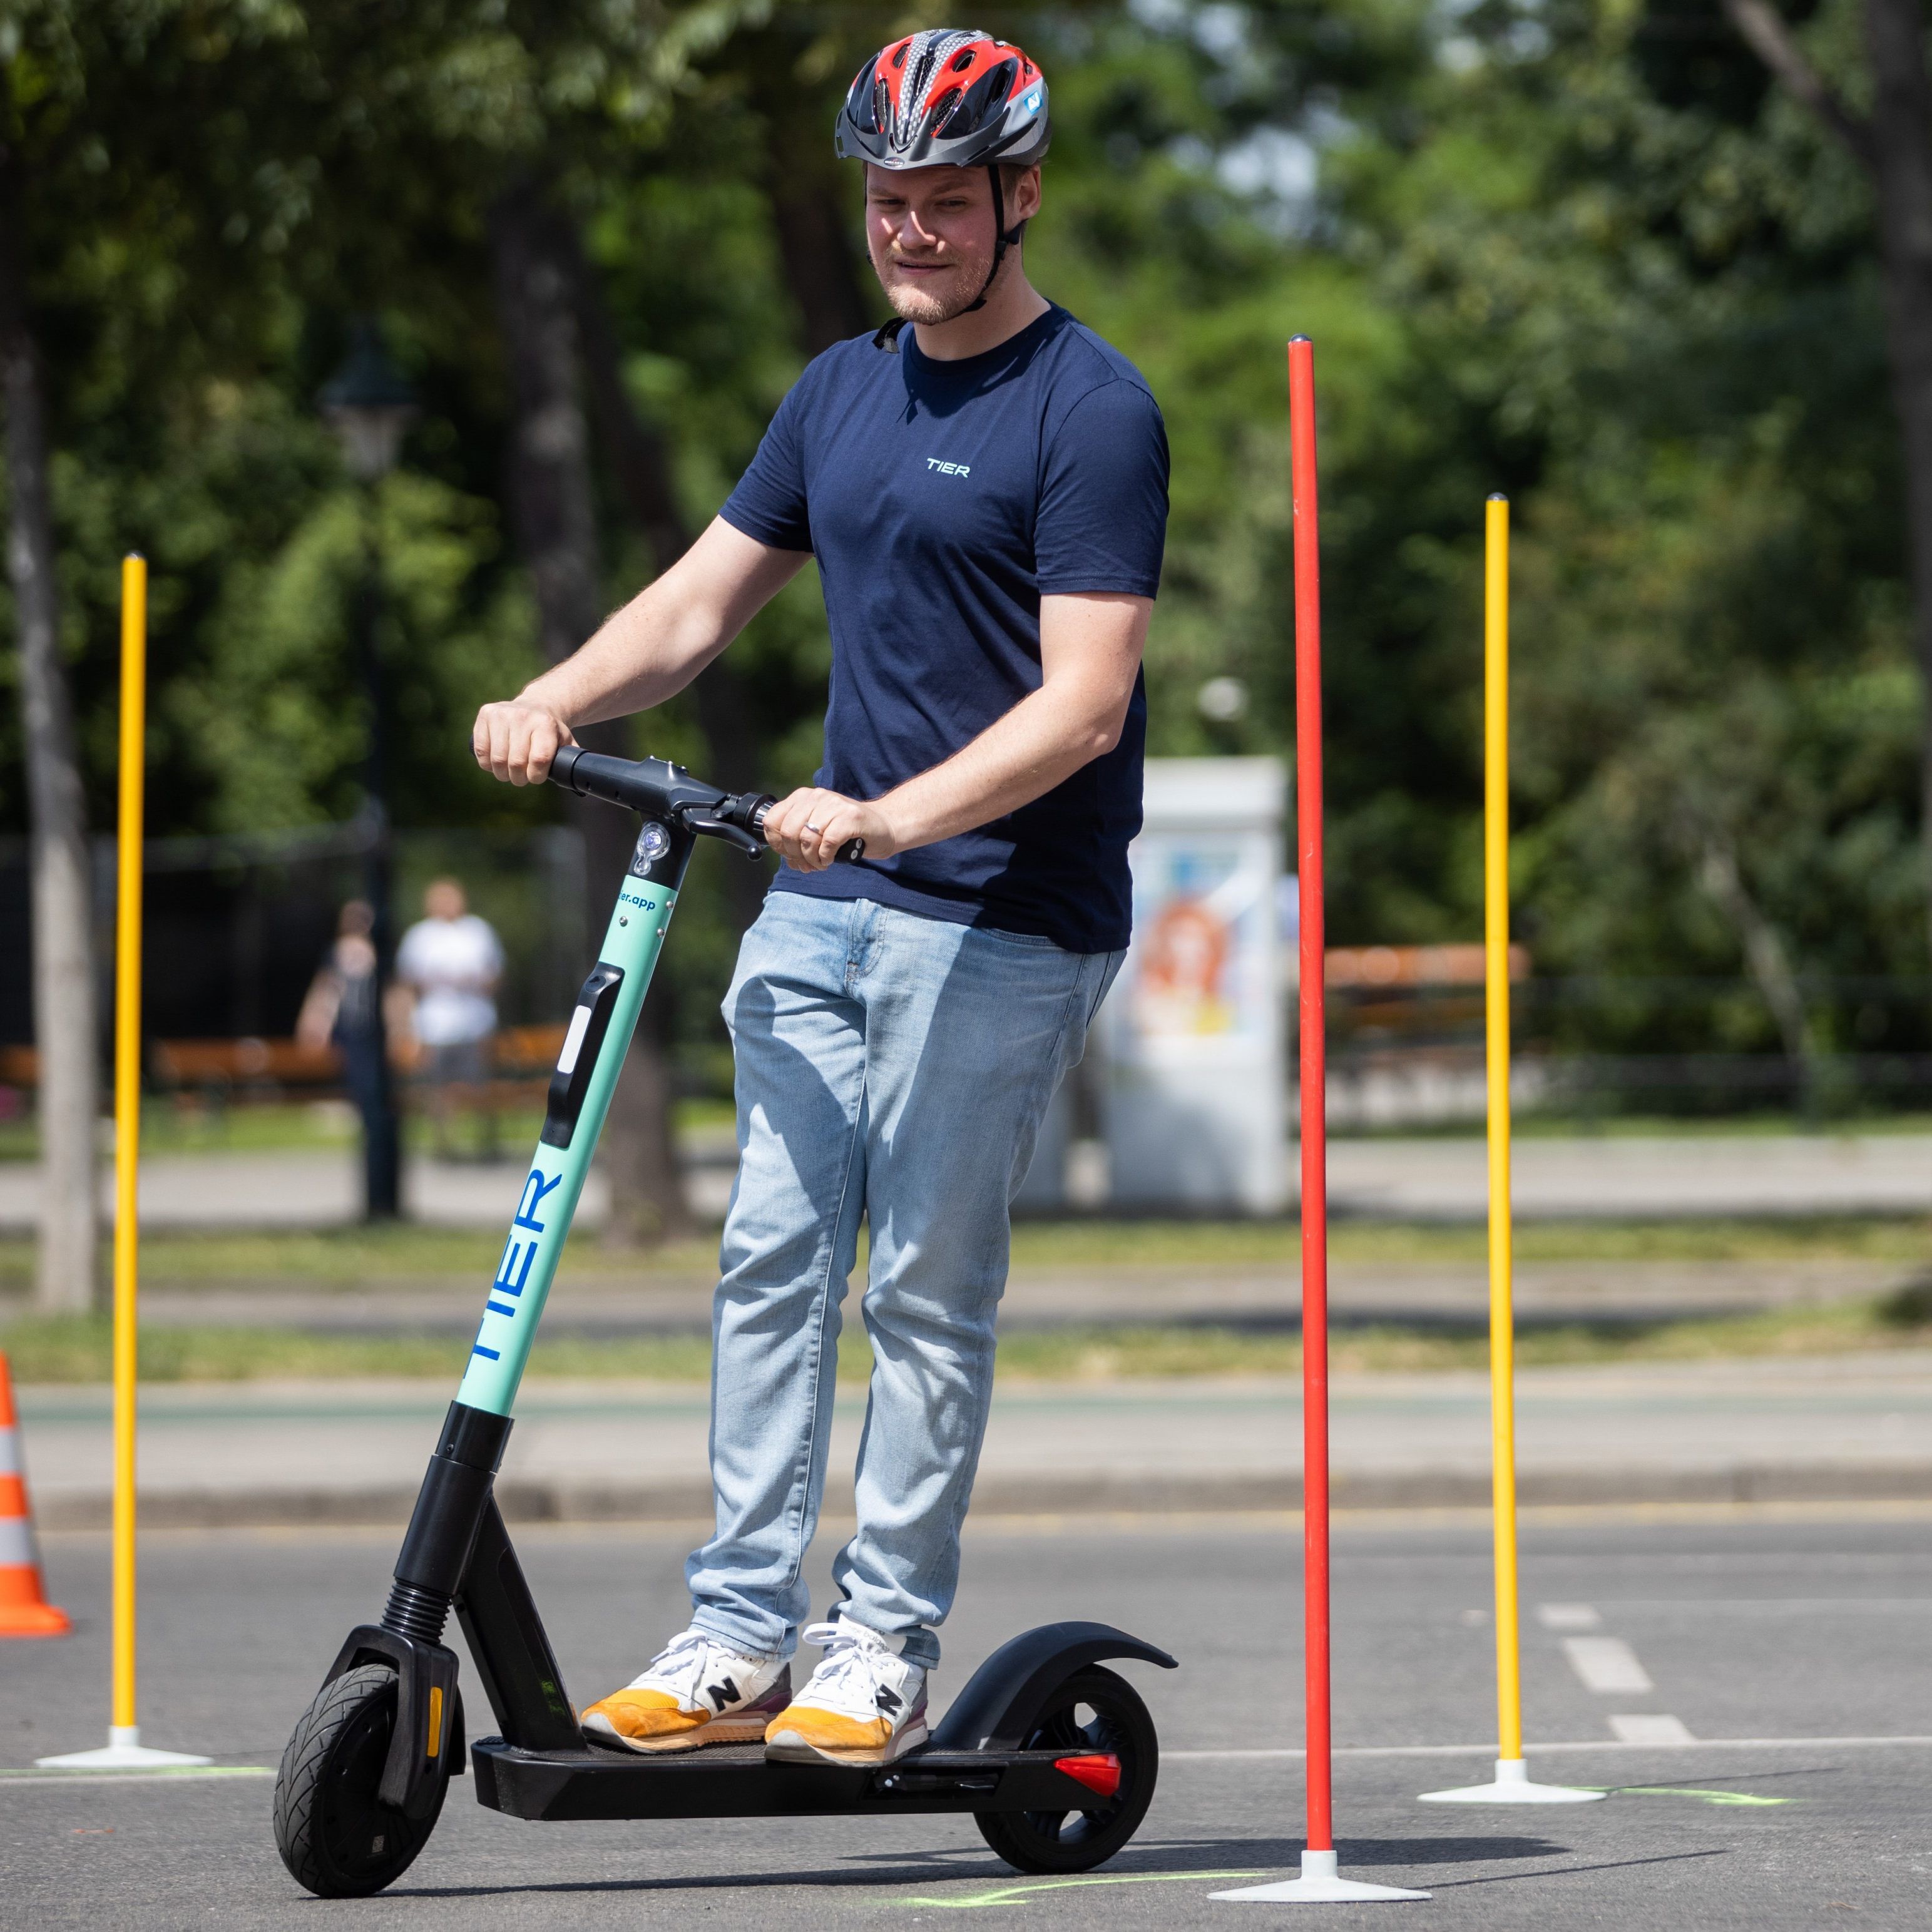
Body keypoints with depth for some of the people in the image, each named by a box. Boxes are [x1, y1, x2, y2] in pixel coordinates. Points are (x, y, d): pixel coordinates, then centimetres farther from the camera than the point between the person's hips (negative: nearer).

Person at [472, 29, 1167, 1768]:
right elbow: (703, 598, 16)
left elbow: (1085, 707, -17)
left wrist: (893, 818, -28)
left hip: (1002, 920, -7)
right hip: (824, 900, 7)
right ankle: (738, 1642, 2)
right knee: (774, 1261, 1)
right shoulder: (843, 391, 15)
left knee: (927, 1287, -4)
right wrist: (559, 699, -3)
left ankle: (881, 1657, 1)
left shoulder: (1092, 412, -9)